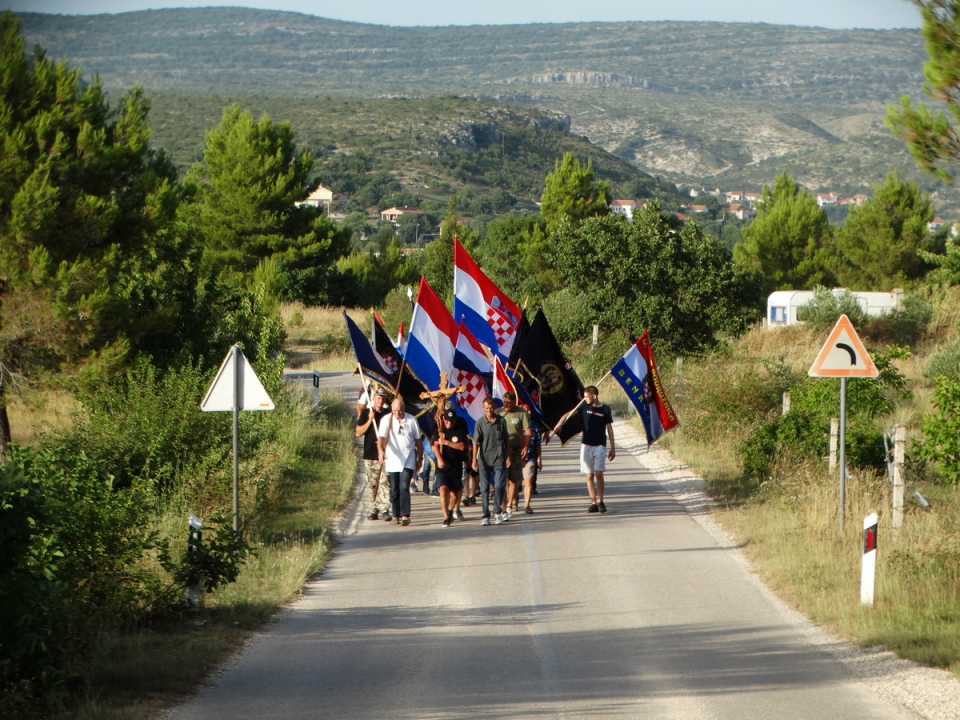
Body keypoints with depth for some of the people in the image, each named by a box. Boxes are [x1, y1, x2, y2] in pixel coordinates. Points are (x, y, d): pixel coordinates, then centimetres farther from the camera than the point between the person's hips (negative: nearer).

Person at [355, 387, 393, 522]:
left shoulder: (389, 414, 7)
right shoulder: (366, 413, 7)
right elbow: (359, 432, 2)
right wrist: (369, 420, -10)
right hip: (370, 454, 1)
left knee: (384, 483, -12)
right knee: (372, 485, 5)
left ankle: (384, 510, -15)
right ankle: (374, 510, 12)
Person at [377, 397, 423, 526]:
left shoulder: (411, 420, 3)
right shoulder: (386, 420, -1)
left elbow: (418, 440, 13)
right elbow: (381, 437, -15)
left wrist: (420, 457, 16)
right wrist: (381, 450, -34)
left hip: (408, 461, -1)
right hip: (392, 461, 1)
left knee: (404, 487, -13)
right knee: (394, 490, 7)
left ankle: (405, 515, -18)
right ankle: (396, 515, 18)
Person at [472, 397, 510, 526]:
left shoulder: (501, 421, 4)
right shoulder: (480, 423, -1)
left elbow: (506, 441, 13)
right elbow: (476, 442, -2)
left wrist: (508, 456, 9)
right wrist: (474, 459, -10)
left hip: (499, 459, 1)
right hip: (484, 460, -1)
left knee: (499, 486, -6)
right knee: (484, 488, 1)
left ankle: (497, 512, 11)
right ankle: (486, 515, 7)